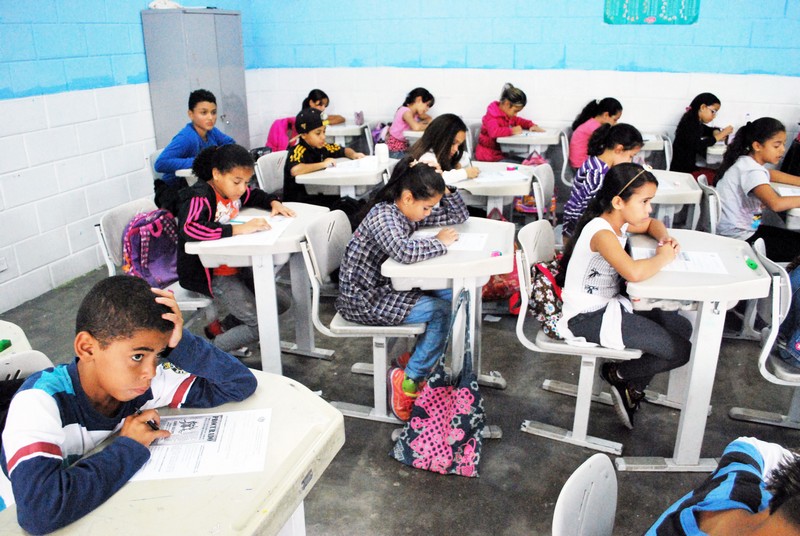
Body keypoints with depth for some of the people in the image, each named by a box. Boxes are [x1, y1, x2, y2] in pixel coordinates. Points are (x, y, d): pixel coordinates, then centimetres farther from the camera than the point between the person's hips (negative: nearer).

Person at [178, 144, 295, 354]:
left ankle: (223, 328, 21)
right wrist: (240, 228, -42)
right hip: (207, 274, -9)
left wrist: (274, 203, 3)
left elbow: (255, 195, 25)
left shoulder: (232, 189, 3)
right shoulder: (199, 196, -21)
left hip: (233, 267, 9)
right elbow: (190, 229, -41)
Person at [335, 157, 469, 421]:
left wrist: (443, 187, -6)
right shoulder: (383, 215, -23)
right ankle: (409, 381, -2)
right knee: (442, 310, -14)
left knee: (451, 294, 4)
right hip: (362, 300, -9)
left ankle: (417, 358, 13)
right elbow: (404, 252, -43)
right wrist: (440, 242, -24)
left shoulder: (409, 210, 3)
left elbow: (458, 216, 11)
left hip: (387, 285, 9)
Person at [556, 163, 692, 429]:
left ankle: (633, 387, 21)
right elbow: (633, 272, -43)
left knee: (682, 327, 14)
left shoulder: (618, 222, 4)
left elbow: (652, 224, 27)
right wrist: (663, 257, -22)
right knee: (680, 350, -8)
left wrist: (665, 239, 3)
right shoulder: (602, 233, -25)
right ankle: (617, 374, 13)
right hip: (587, 318, -10)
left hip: (609, 305, 10)